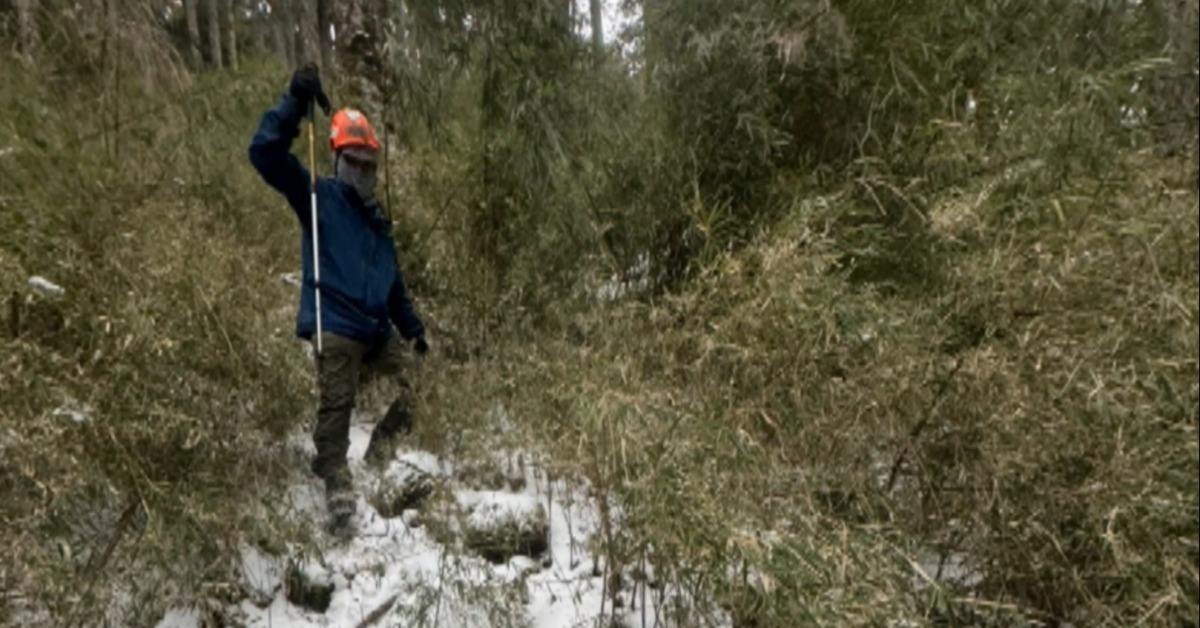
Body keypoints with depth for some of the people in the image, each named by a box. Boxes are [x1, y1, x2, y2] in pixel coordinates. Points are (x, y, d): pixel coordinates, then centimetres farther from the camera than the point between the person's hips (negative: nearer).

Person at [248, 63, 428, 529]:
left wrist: (414, 329, 24)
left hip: (377, 330, 7)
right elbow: (266, 152, -11)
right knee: (335, 406, -10)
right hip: (335, 328, -6)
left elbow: (393, 281, 26)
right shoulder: (318, 196, 4)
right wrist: (295, 103, -19)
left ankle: (381, 448, 24)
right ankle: (336, 482, 2)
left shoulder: (375, 219, 21)